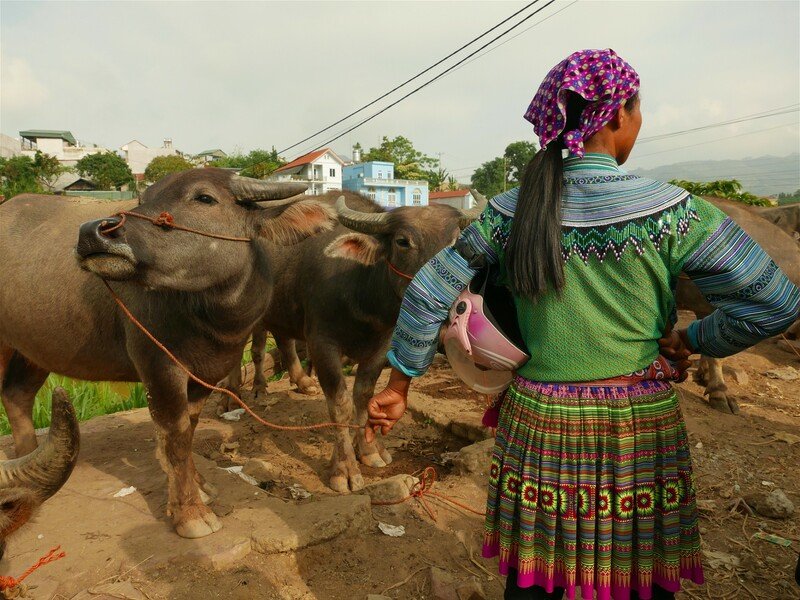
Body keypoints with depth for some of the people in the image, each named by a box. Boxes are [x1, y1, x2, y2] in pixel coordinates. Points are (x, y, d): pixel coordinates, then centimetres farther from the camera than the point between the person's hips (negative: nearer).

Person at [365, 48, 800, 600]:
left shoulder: (510, 213, -3)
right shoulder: (667, 211, -11)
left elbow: (428, 294, 0)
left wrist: (398, 387, 10)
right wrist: (693, 340, 8)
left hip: (536, 427, 3)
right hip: (637, 433, -2)